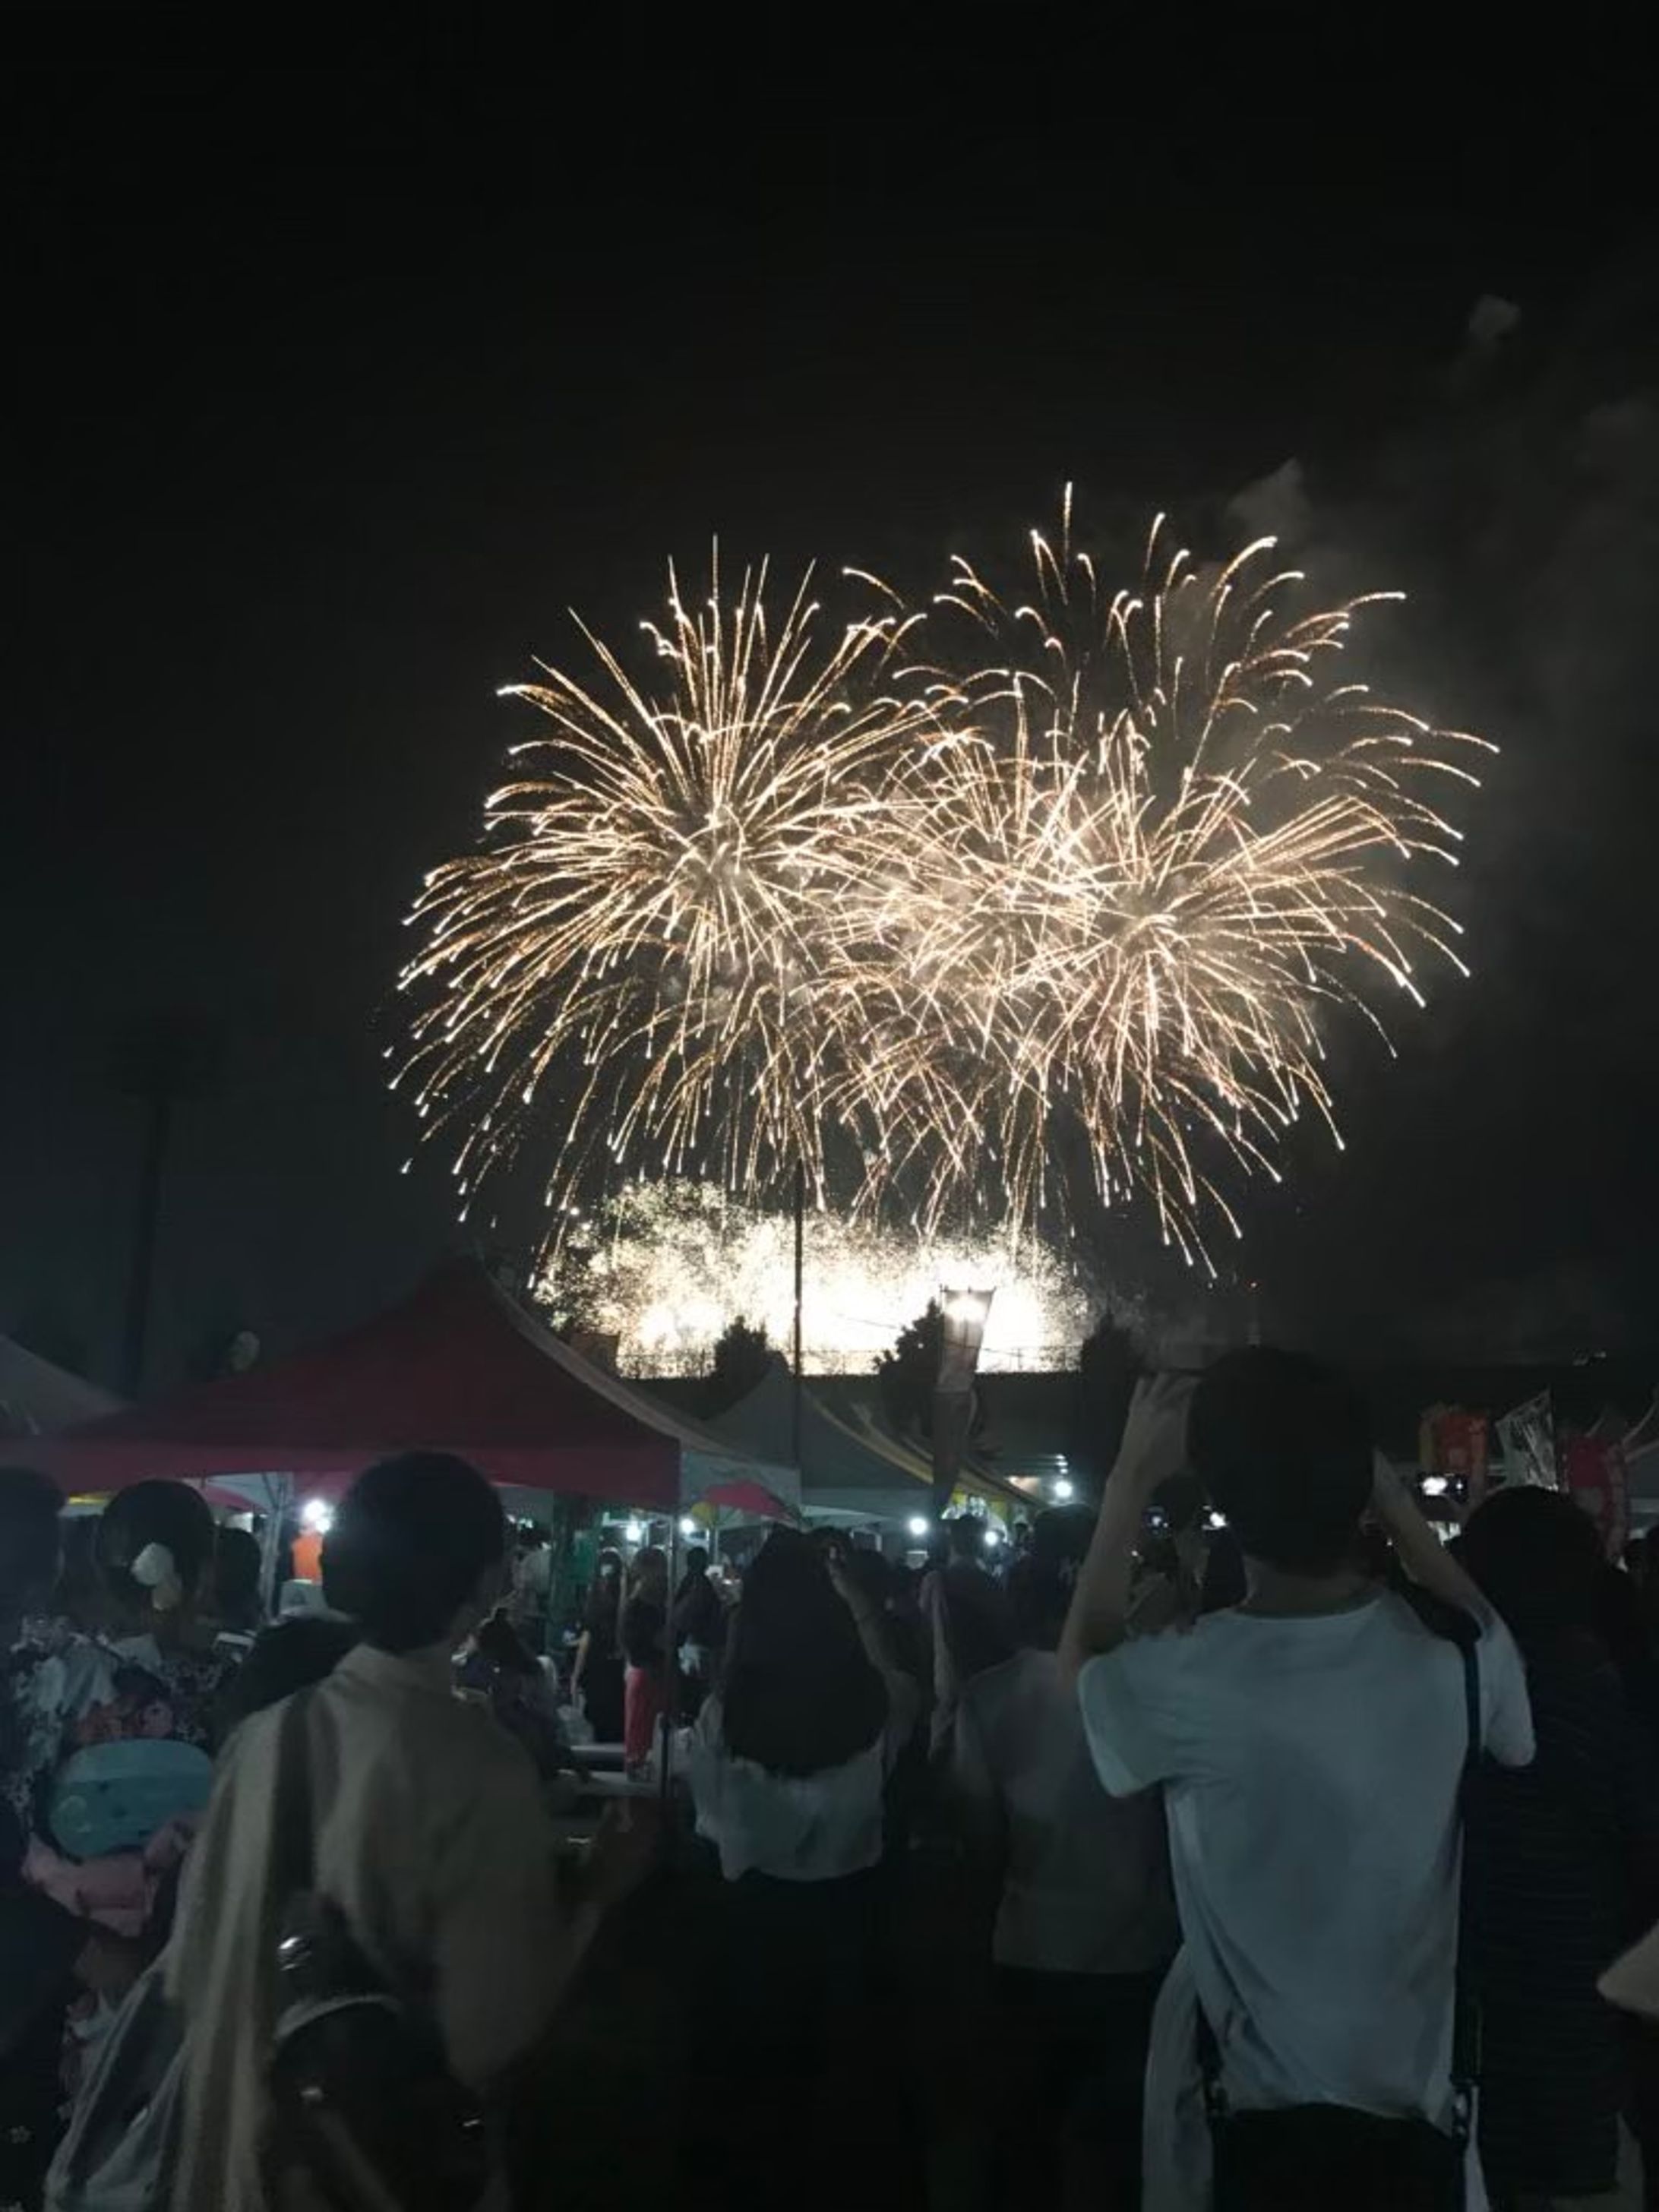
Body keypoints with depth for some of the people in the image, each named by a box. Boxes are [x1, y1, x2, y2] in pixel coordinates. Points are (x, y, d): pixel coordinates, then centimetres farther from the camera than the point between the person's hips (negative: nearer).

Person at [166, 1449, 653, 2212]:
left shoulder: (262, 1734, -8)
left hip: (238, 2150, 5)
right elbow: (487, 2047, -23)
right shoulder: (480, 1771, -24)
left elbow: (190, 1969, 1)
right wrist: (596, 1897, -11)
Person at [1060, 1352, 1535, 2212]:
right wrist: (1374, 1480, 5)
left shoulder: (1185, 1684, -25)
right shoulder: (1455, 1655, -18)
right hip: (1415, 2105, 3)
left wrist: (1132, 1480, 0)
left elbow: (1084, 1657, -1)